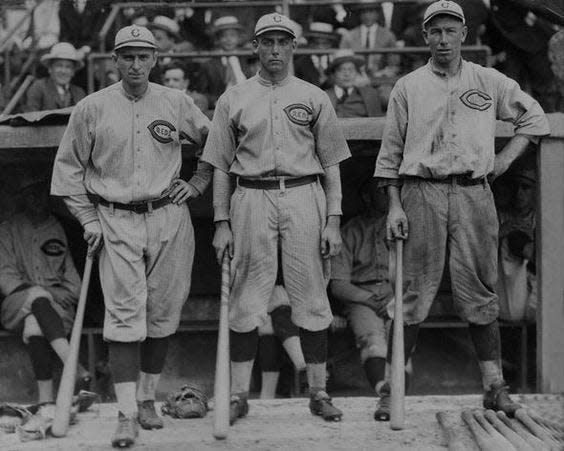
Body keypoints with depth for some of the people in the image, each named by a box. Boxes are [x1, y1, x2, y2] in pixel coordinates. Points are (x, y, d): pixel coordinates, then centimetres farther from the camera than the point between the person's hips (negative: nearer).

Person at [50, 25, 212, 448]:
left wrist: (197, 184, 7)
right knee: (125, 315, -9)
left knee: (163, 314, 5)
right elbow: (69, 167, 7)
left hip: (169, 218, 2)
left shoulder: (177, 104, 4)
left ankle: (147, 398, 19)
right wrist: (89, 219, 1)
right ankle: (127, 414, -10)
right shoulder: (91, 109, 0)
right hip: (116, 221, -2)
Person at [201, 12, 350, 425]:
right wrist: (221, 223, 3)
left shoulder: (314, 98, 11)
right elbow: (221, 166, 10)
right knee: (246, 300, 1)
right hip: (251, 200, 0)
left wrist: (333, 220, 1)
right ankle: (239, 394, 6)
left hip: (304, 198, 0)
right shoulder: (233, 100, 10)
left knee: (311, 298, 1)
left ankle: (319, 392, 8)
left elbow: (331, 163, 9)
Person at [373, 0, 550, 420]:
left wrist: (505, 159, 8)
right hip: (422, 194, -1)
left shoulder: (490, 82, 11)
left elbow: (535, 119, 20)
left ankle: (495, 385, 4)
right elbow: (391, 152, 9)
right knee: (415, 292, -2)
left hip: (475, 193, 1)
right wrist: (394, 206, 1)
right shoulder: (407, 87, 9)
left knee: (480, 292, 1)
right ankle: (393, 383, 3)